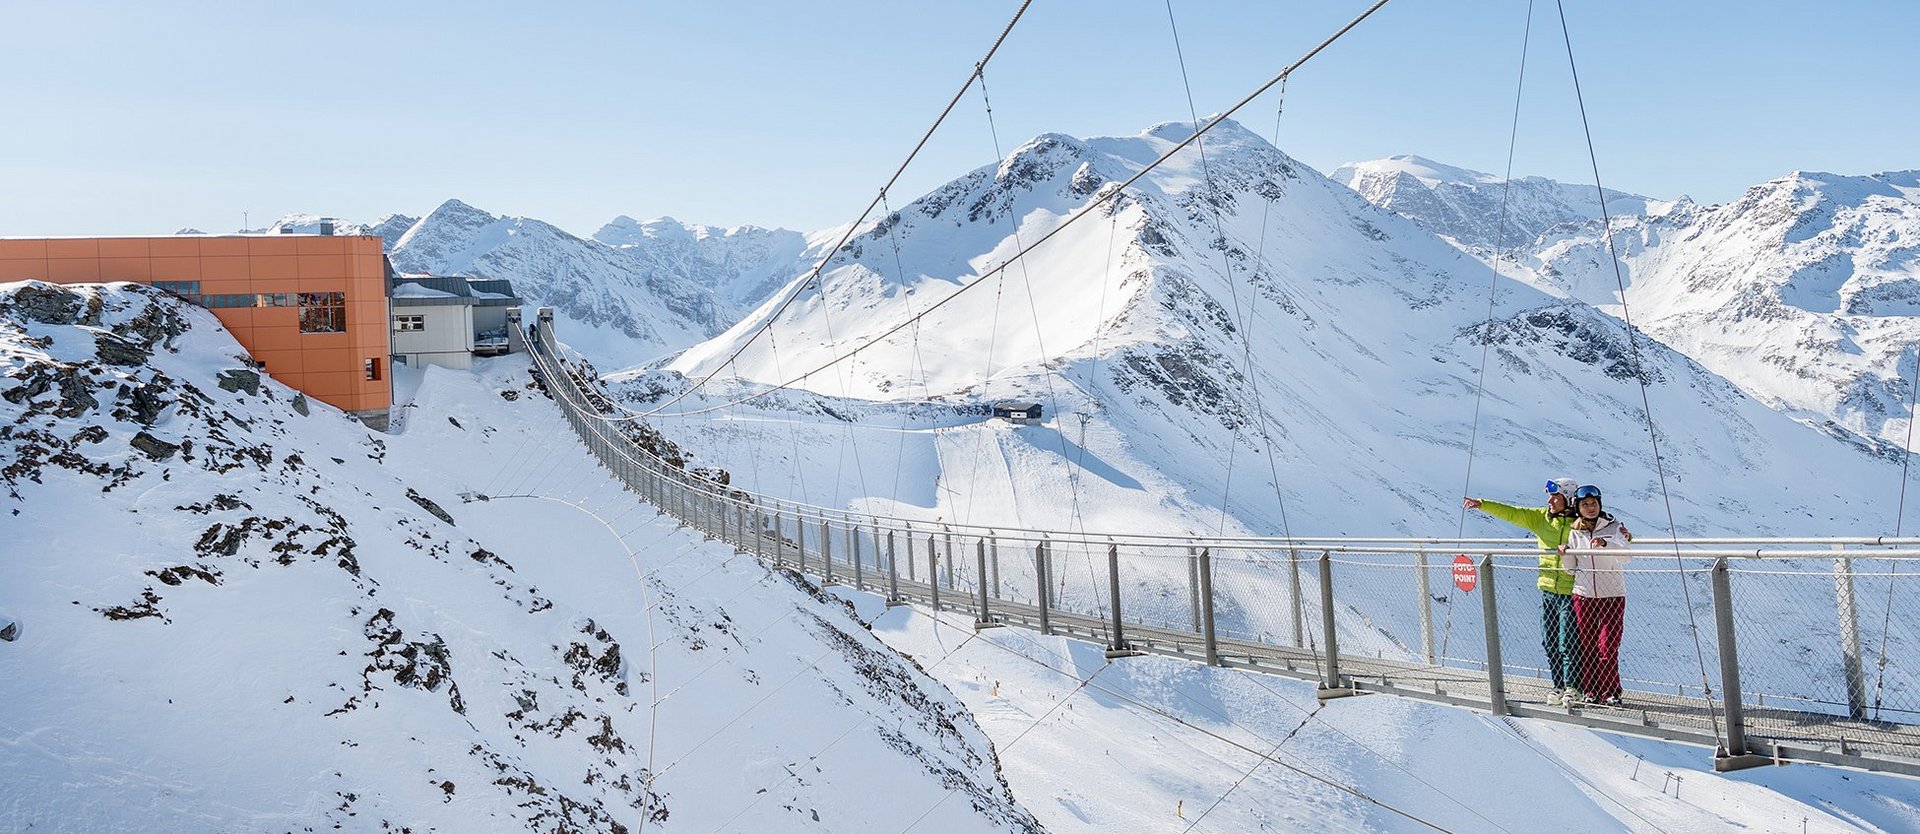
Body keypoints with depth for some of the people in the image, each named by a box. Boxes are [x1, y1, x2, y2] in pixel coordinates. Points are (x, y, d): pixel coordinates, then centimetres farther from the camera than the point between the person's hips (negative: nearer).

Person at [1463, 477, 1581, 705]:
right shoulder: (1541, 517, 7)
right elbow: (1511, 513, 4)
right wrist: (1481, 504, -3)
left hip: (1571, 592, -5)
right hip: (1547, 590, 5)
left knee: (1569, 643, -2)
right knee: (1550, 642, 9)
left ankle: (1573, 686, 12)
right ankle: (1558, 685, 19)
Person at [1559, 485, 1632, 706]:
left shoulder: (1613, 527, -1)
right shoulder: (1574, 532, 8)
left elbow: (1627, 556, -17)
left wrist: (1606, 544, -33)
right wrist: (1565, 555, -9)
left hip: (1612, 595, -3)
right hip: (1583, 595, 3)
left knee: (1609, 646, -4)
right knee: (1588, 646, 6)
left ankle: (1610, 692, 7)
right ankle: (1591, 691, 15)